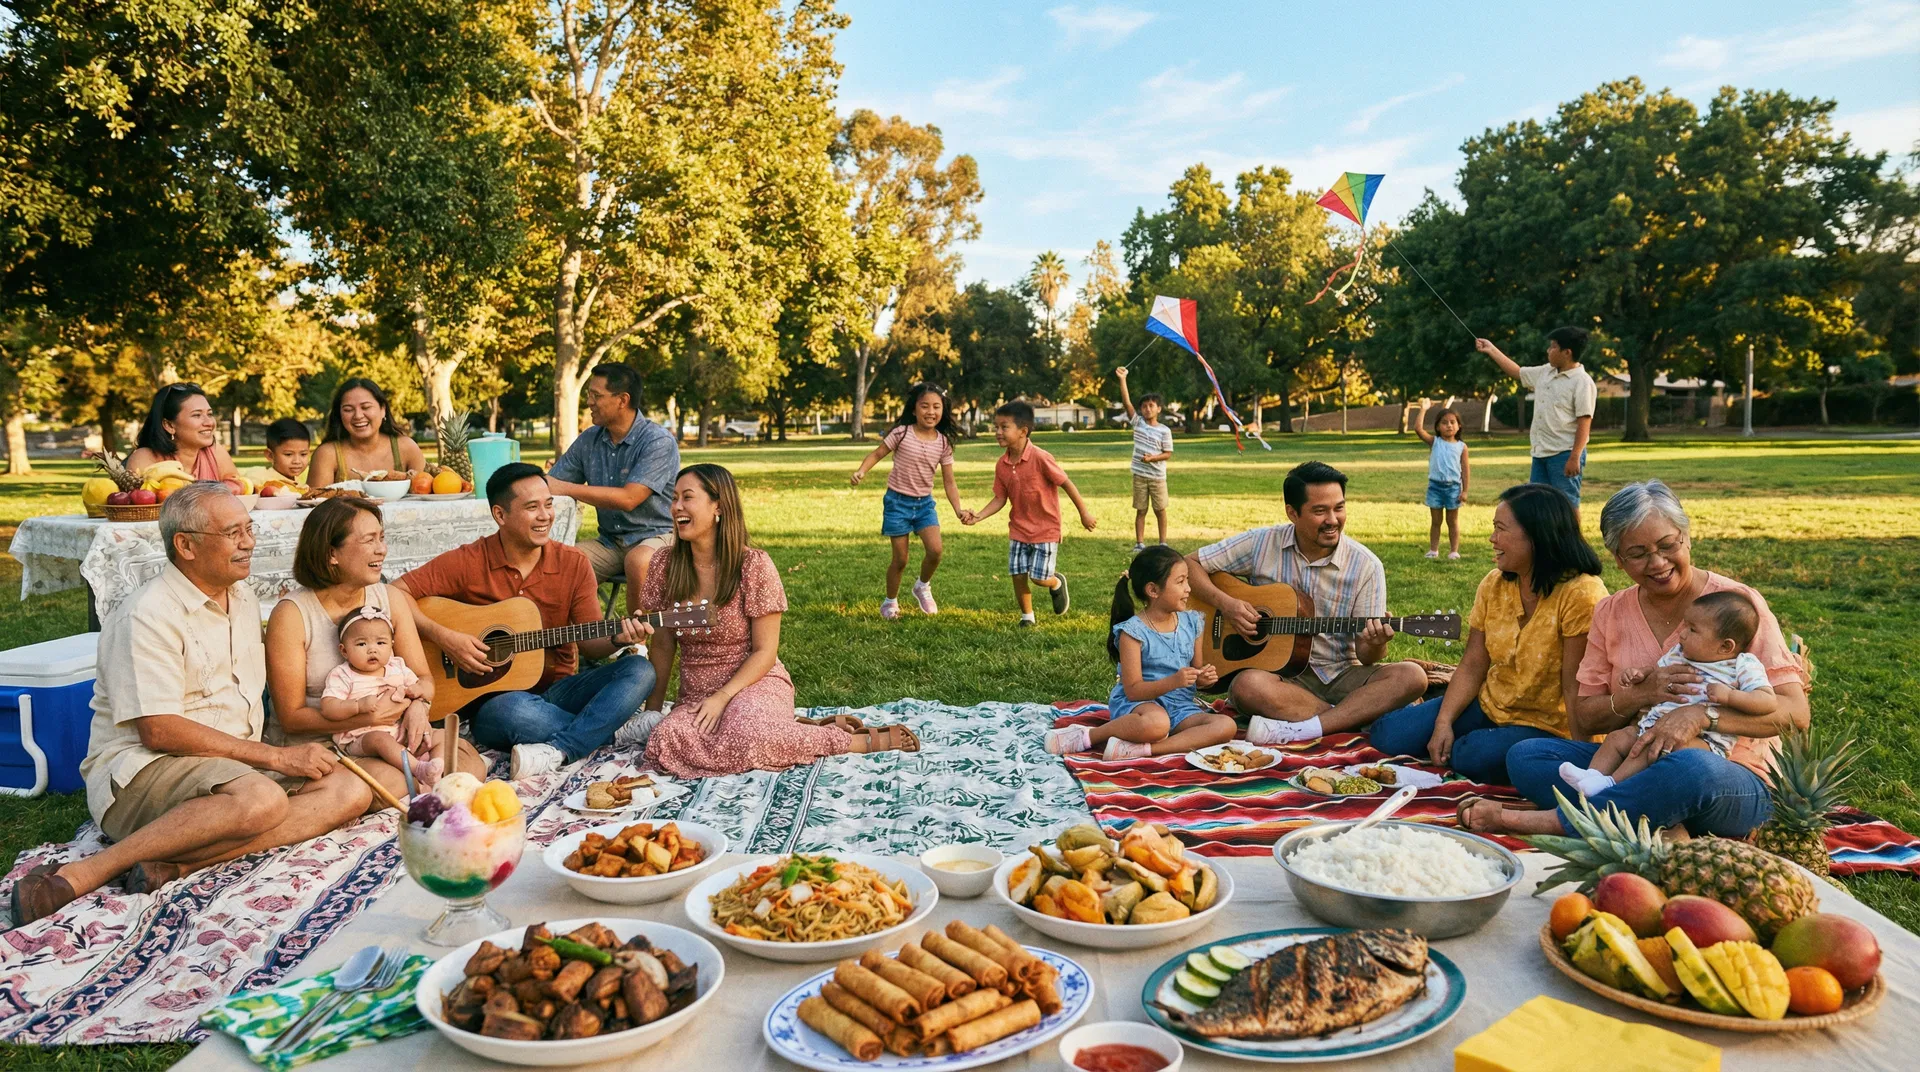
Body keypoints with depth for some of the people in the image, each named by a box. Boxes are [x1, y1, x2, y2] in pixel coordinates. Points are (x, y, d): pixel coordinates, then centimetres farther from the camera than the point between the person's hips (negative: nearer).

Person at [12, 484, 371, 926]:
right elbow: (159, 731, -19)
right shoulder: (148, 615, -12)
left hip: (233, 766, 8)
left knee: (350, 792, -15)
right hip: (139, 770, -8)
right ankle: (84, 873, -26)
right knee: (260, 800, -37)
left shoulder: (244, 600, 15)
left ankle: (175, 865, -25)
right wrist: (275, 757, -18)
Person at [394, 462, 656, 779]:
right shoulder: (467, 563, -5)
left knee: (639, 670, -20)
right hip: (493, 698, -3)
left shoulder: (573, 563, 2)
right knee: (513, 710, -39)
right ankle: (618, 730, -19)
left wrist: (618, 639, -20)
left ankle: (557, 752, -31)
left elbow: (589, 643, 2)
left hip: (558, 689, 3)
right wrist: (445, 637, -20)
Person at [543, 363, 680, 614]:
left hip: (657, 535, -6)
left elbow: (628, 499, -23)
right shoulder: (589, 440, 7)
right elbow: (550, 483, 11)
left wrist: (567, 488, -21)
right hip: (610, 541, 6)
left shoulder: (658, 441, -14)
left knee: (638, 562, -38)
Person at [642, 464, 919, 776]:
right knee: (668, 738, -30)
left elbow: (765, 652, -9)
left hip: (755, 684, -4)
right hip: (695, 693, 4)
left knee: (746, 734, -38)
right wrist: (653, 710, 3)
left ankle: (867, 740, -17)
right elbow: (662, 645, 8)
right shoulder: (665, 566, 1)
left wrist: (722, 696, -20)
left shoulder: (754, 565, -11)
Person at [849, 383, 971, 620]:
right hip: (898, 502, -3)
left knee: (935, 550, -15)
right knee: (900, 559, 1)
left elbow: (949, 482, 1)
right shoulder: (901, 433, -11)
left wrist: (958, 509, -11)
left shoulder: (943, 443, -3)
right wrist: (861, 471, -22)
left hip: (925, 503, 3)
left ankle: (923, 587, 16)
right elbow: (877, 453, -3)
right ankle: (890, 601, 26)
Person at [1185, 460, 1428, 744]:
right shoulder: (1261, 544, -1)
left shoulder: (1366, 566, -2)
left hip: (1340, 674, 2)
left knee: (1411, 676, -26)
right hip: (1279, 672, -1)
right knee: (1248, 685, -36)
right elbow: (1190, 564, 3)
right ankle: (1355, 716, -22)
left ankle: (1299, 730, -35)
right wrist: (1225, 603, -13)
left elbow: (1366, 657, -1)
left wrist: (1374, 645, -26)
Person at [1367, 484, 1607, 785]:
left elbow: (1576, 686, -23)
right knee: (1390, 735, -8)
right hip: (1489, 705, 6)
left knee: (1474, 757, -32)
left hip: (1547, 725, -6)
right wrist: (1444, 721, -11)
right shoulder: (1494, 584, -1)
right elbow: (1472, 666, 0)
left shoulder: (1581, 594, -22)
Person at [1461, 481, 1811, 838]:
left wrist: (1701, 714, -28)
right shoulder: (1610, 614, 9)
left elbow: (1794, 711, -10)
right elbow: (1584, 720, 8)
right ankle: (1659, 828, -32)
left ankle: (1547, 821, -30)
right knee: (1525, 756, -17)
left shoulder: (1736, 602, -3)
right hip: (1637, 765, 5)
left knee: (1692, 767, -40)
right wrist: (1639, 695, -14)